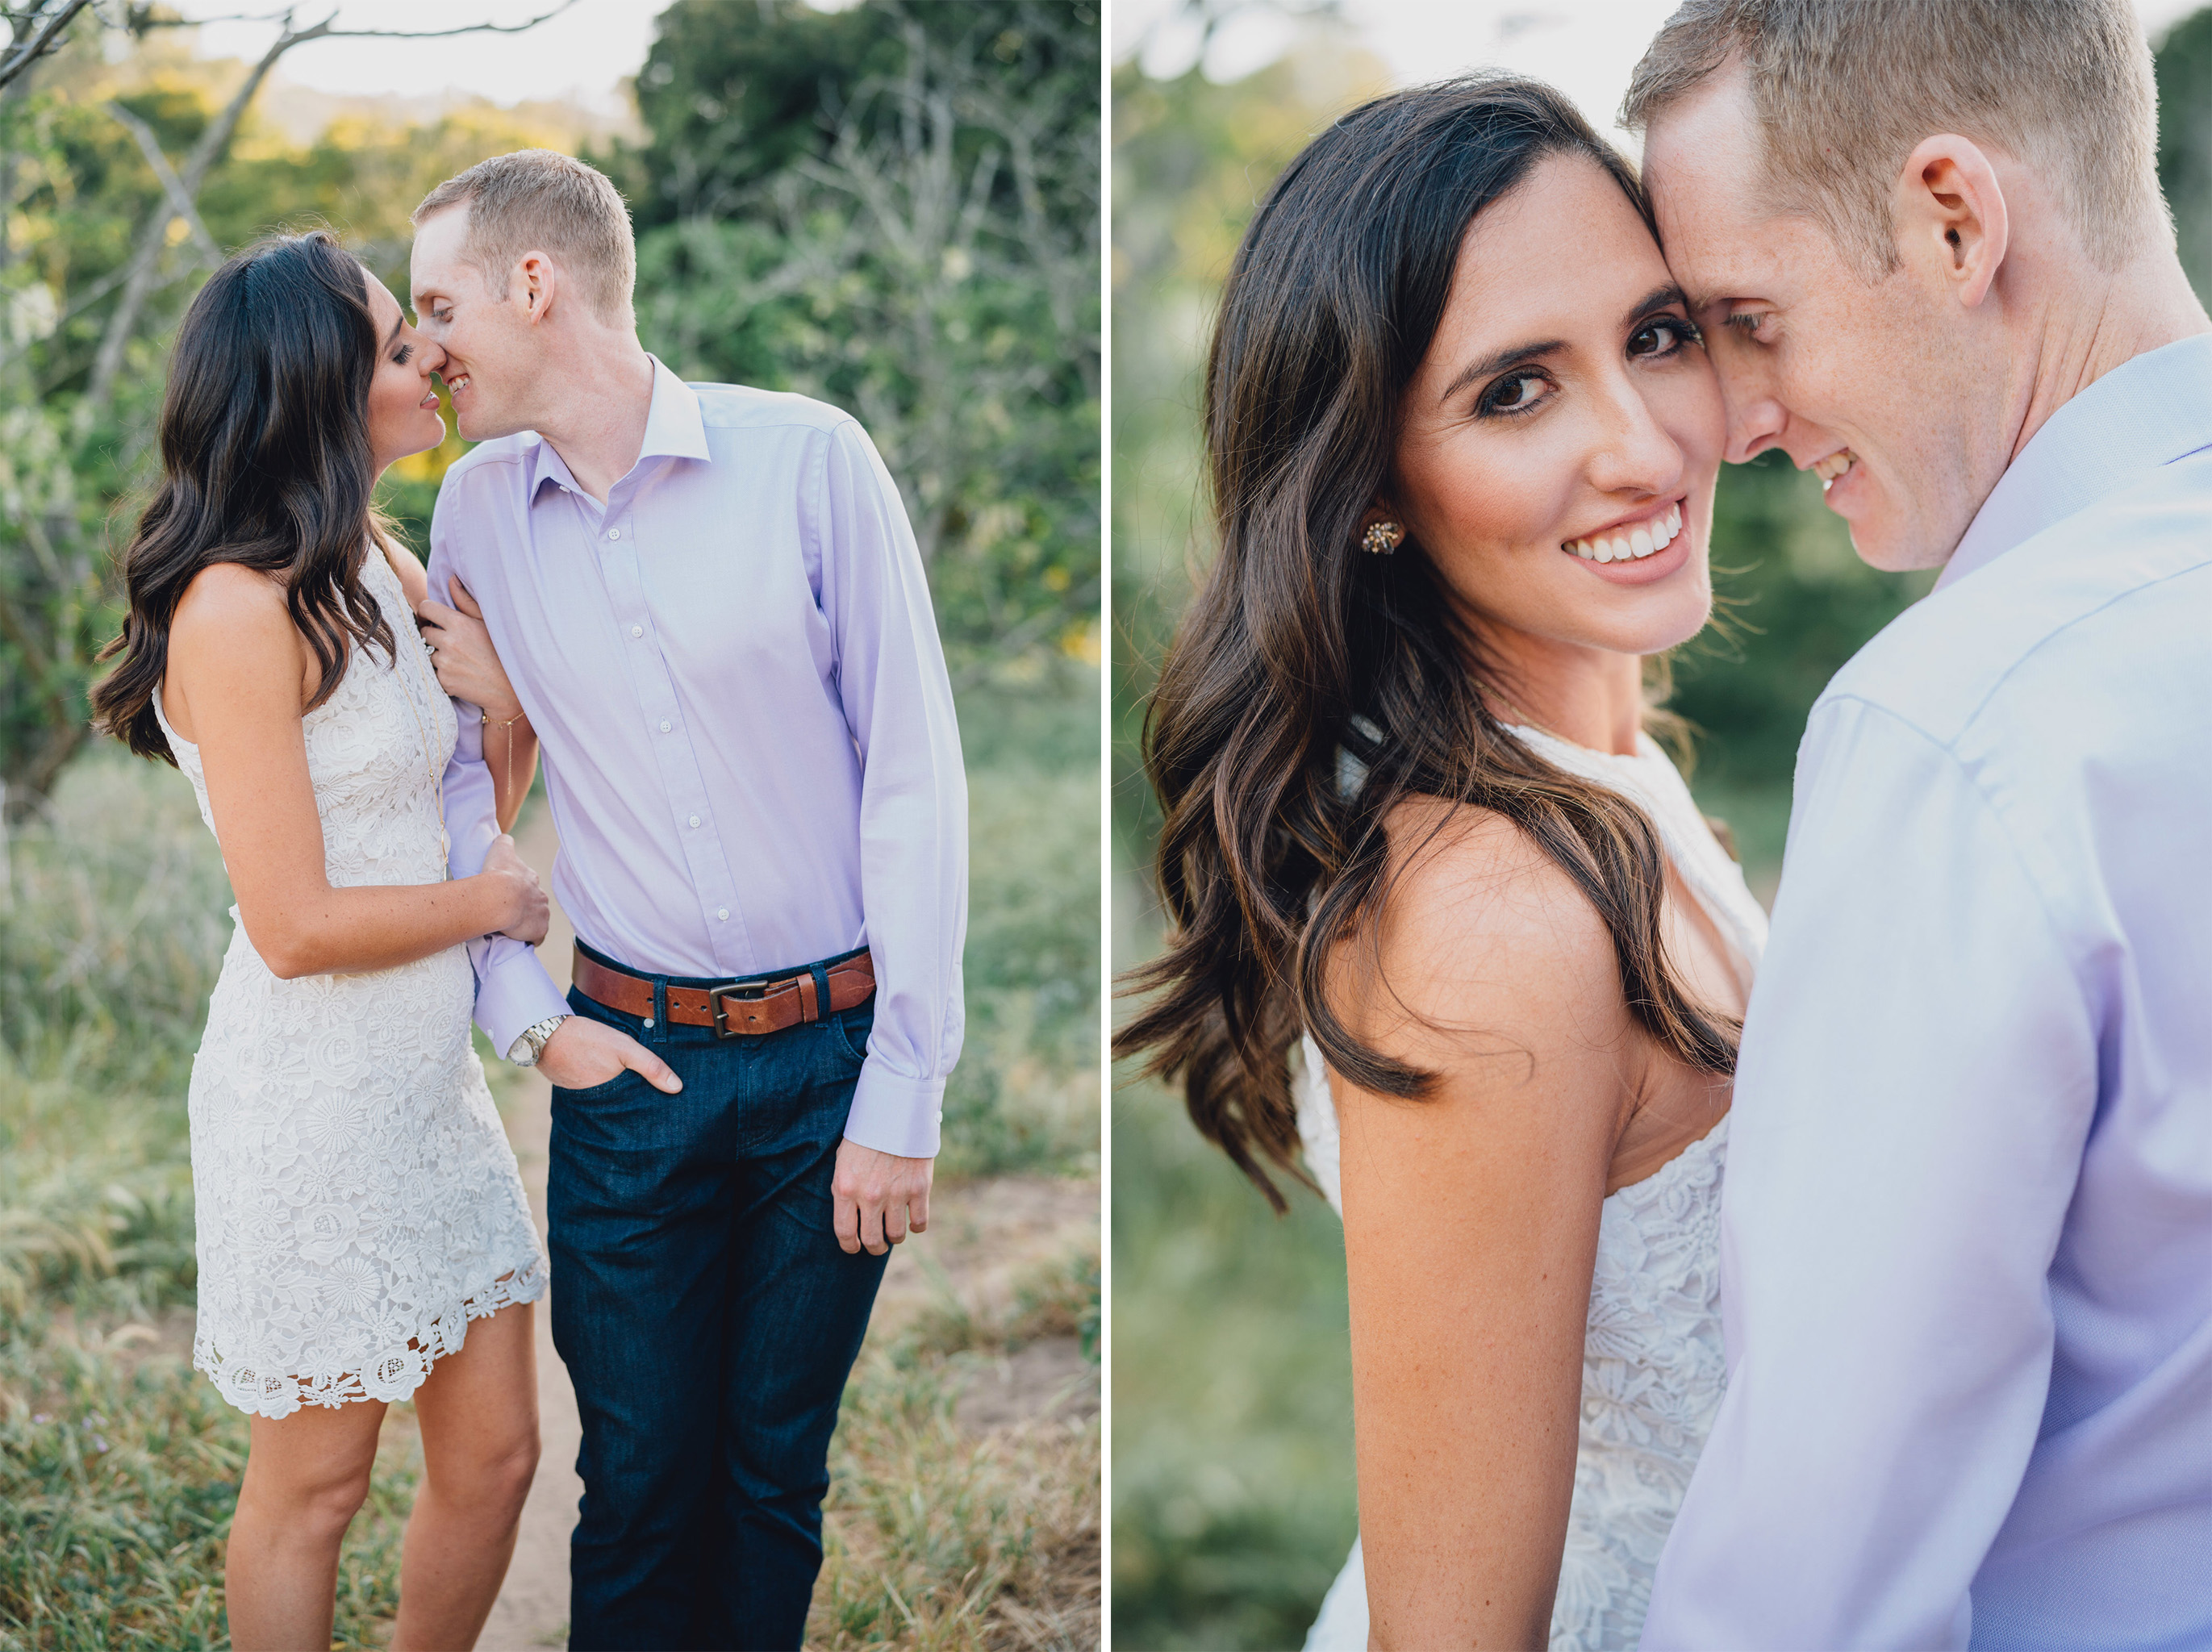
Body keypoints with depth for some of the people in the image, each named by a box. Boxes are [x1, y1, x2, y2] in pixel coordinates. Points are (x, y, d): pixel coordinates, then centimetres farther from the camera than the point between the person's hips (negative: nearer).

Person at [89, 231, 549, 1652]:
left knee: (495, 1453, 14)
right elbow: (297, 926, -20)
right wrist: (493, 899, -8)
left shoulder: (376, 561, 7)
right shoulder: (239, 608, -20)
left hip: (431, 1070, 8)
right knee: (317, 1483, 10)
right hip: (317, 1092, -8)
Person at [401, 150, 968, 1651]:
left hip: (833, 1055, -2)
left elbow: (916, 777, -8)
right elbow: (463, 782, 13)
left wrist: (901, 1094, -10)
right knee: (639, 1479, 7)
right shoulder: (478, 507, 4)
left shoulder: (807, 459, -8)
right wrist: (525, 1016, -1)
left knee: (778, 1470, 11)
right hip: (631, 1063, 2)